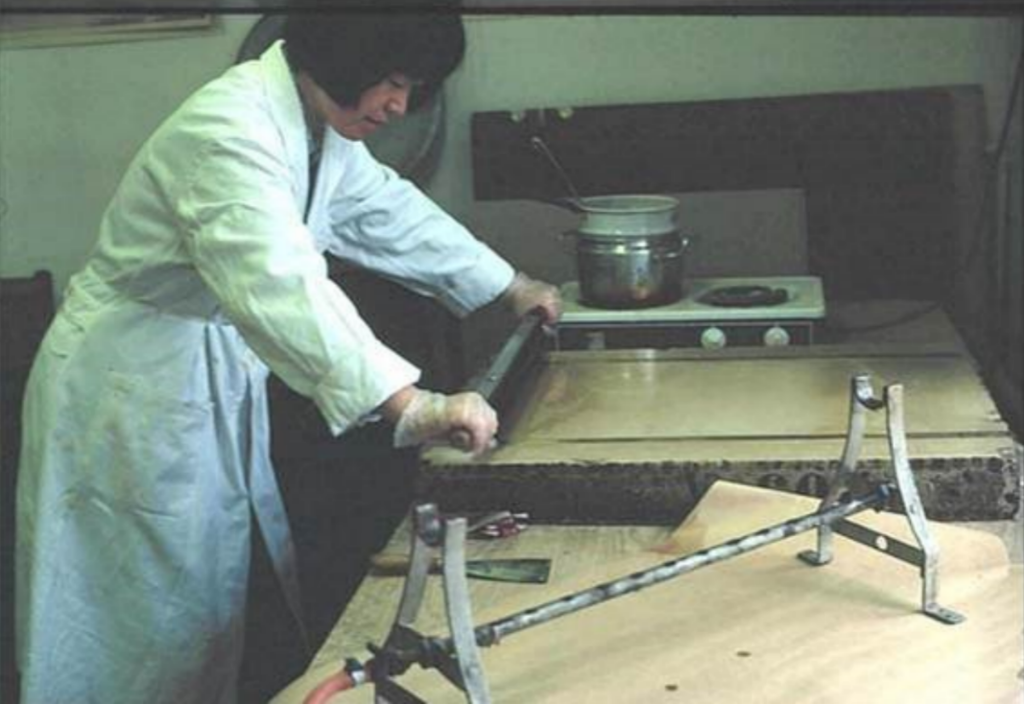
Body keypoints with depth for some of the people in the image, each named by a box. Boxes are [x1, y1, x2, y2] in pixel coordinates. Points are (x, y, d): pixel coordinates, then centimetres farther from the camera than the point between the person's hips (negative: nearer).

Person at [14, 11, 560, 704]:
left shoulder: (322, 128, 2)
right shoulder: (230, 130, -28)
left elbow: (390, 210, 17)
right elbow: (283, 288, -41)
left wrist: (509, 286, 20)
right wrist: (411, 404, -47)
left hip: (221, 379, 9)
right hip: (132, 391, -9)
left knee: (213, 605, 15)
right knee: (143, 621, 0)